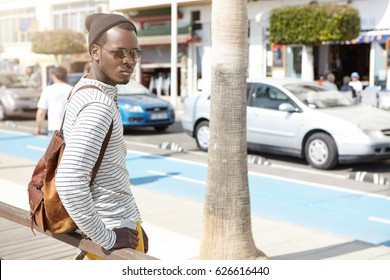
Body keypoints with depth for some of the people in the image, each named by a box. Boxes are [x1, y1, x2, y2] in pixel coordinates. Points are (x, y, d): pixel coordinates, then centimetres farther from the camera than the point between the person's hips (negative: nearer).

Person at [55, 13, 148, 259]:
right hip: (113, 228, -9)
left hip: (118, 223, 9)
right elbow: (69, 182, -34)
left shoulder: (86, 92, 7)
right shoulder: (98, 106, -23)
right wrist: (106, 237, -23)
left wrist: (133, 223, 16)